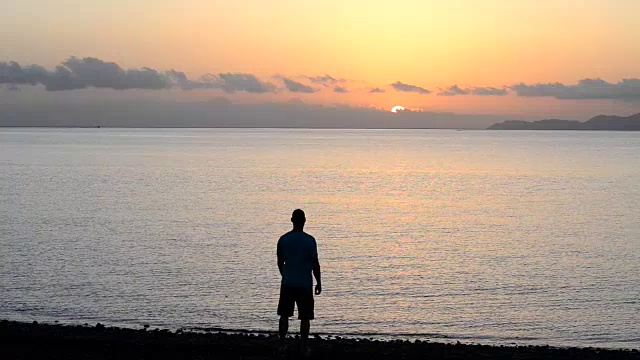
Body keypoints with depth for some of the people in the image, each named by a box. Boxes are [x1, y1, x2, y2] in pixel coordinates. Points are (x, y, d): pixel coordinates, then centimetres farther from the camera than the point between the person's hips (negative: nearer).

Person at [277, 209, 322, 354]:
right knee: (305, 317, 4)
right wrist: (318, 282, 2)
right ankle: (304, 347, 6)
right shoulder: (309, 240, -11)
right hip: (305, 284, -3)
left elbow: (280, 262, 9)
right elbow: (315, 264, -9)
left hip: (287, 284, 3)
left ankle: (282, 344, 14)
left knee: (284, 315, 13)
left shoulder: (283, 239, 0)